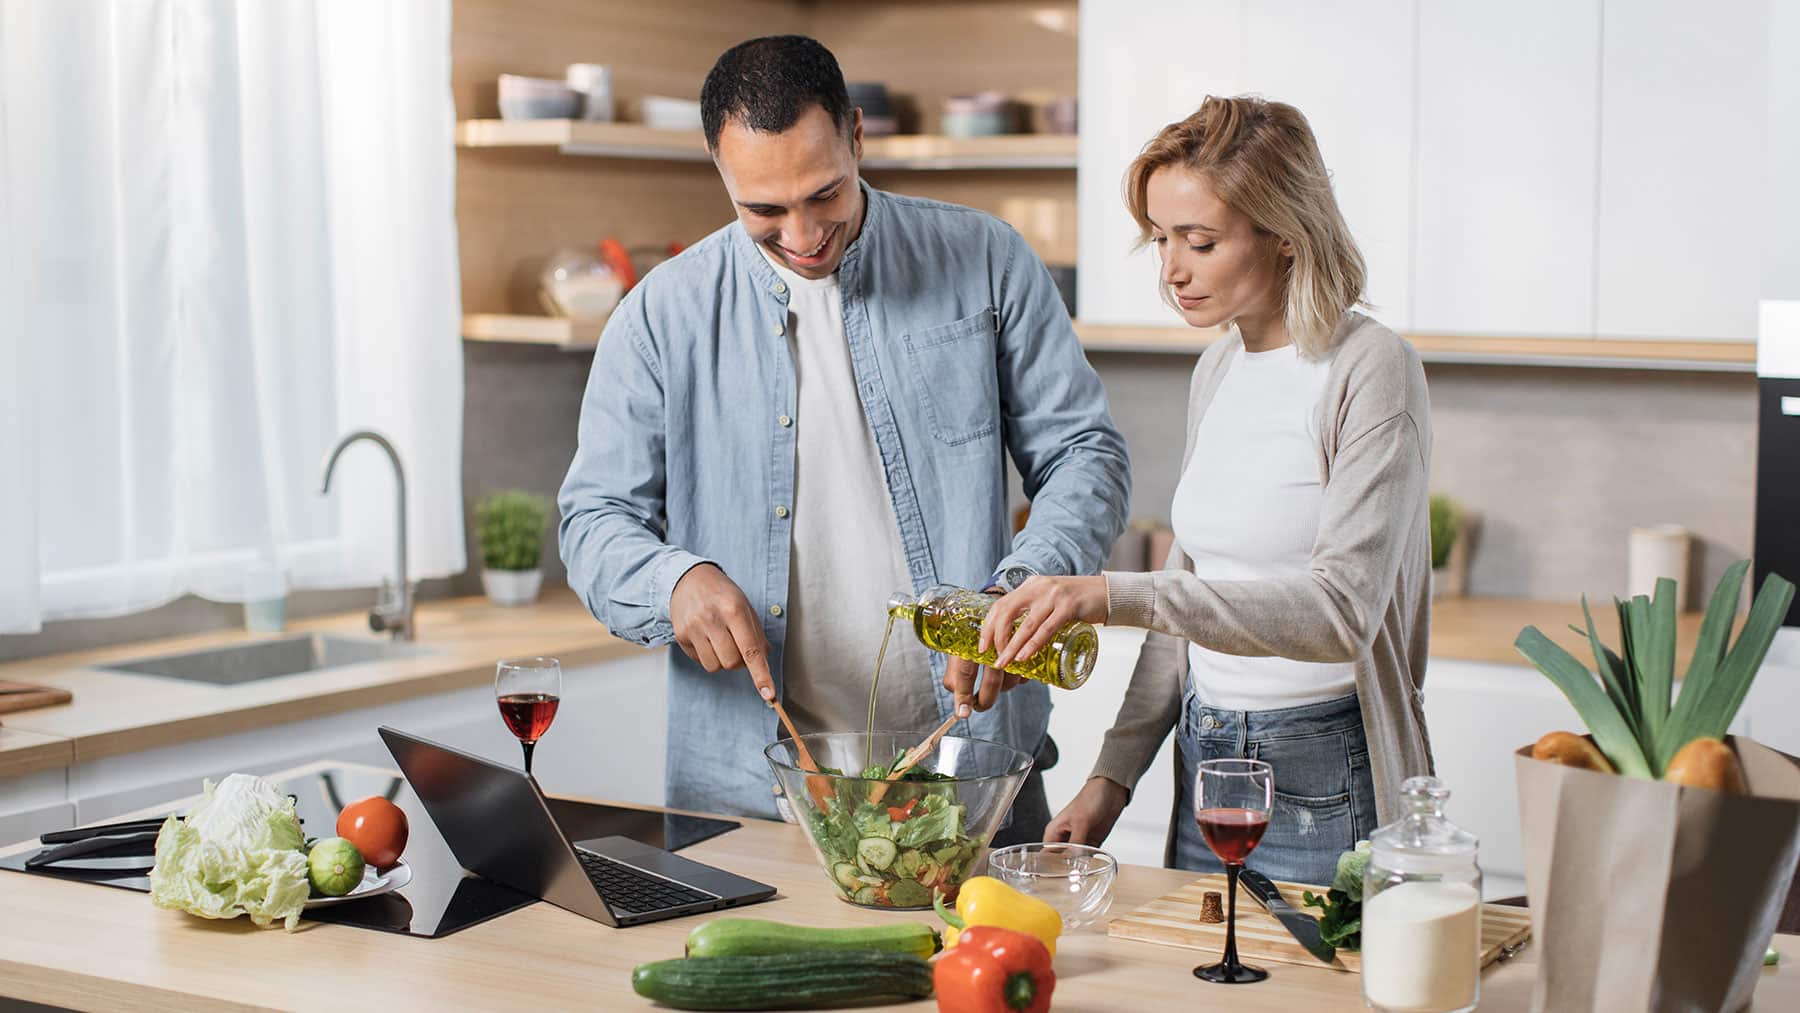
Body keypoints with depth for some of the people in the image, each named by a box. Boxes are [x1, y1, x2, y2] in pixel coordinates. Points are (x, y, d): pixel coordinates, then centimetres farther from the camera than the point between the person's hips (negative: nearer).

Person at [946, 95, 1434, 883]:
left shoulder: (1370, 372, -14)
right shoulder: (1218, 371, 9)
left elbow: (1343, 609, -25)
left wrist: (1116, 597, -33)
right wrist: (1112, 774, 9)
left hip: (1326, 781, -7)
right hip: (1203, 760, 7)